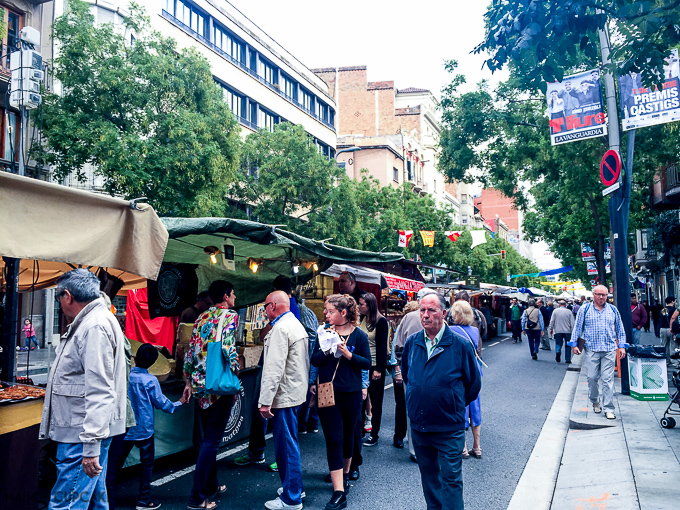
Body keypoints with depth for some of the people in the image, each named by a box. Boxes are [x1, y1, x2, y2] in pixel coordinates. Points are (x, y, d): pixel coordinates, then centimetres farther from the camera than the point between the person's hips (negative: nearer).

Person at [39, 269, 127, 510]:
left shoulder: (96, 327, -19)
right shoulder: (90, 322, 17)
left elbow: (100, 391, -26)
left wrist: (91, 445, -28)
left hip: (84, 435, -11)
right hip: (84, 432, 11)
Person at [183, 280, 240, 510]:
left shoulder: (201, 318, 12)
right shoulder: (230, 316, -8)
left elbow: (190, 350, 12)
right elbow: (229, 348, -21)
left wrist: (189, 381, 18)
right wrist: (235, 378, -12)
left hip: (200, 385, 7)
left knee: (207, 438, 18)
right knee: (211, 441, -2)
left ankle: (211, 485, 30)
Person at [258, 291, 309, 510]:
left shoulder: (280, 328, -17)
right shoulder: (297, 324, 15)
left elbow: (274, 368, -23)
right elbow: (305, 362, 21)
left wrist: (266, 400, -22)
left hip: (285, 395, -10)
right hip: (296, 391, 10)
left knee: (286, 447, -2)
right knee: (289, 444, 20)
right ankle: (293, 487, 31)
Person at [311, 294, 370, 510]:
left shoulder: (359, 335, -5)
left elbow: (367, 363, -6)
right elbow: (314, 361, -1)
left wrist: (348, 354, -19)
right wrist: (326, 350, -19)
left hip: (351, 393, 0)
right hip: (327, 393, 1)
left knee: (348, 436, 16)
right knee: (333, 439, -4)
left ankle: (344, 474, 42)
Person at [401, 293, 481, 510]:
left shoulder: (461, 345, -12)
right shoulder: (412, 342, -1)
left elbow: (474, 383, 0)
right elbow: (405, 374, 18)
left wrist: (455, 406, 8)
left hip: (449, 428, -4)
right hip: (418, 425, 4)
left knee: (450, 479, 4)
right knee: (428, 475, 19)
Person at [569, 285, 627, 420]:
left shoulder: (613, 310, 11)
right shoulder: (585, 309, 5)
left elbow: (620, 329, 15)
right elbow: (577, 327, 7)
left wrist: (622, 346, 9)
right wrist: (574, 344, 3)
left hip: (609, 350, 1)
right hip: (591, 350, 0)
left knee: (608, 379, -3)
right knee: (592, 378, 2)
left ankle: (609, 409, 1)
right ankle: (595, 402, 24)